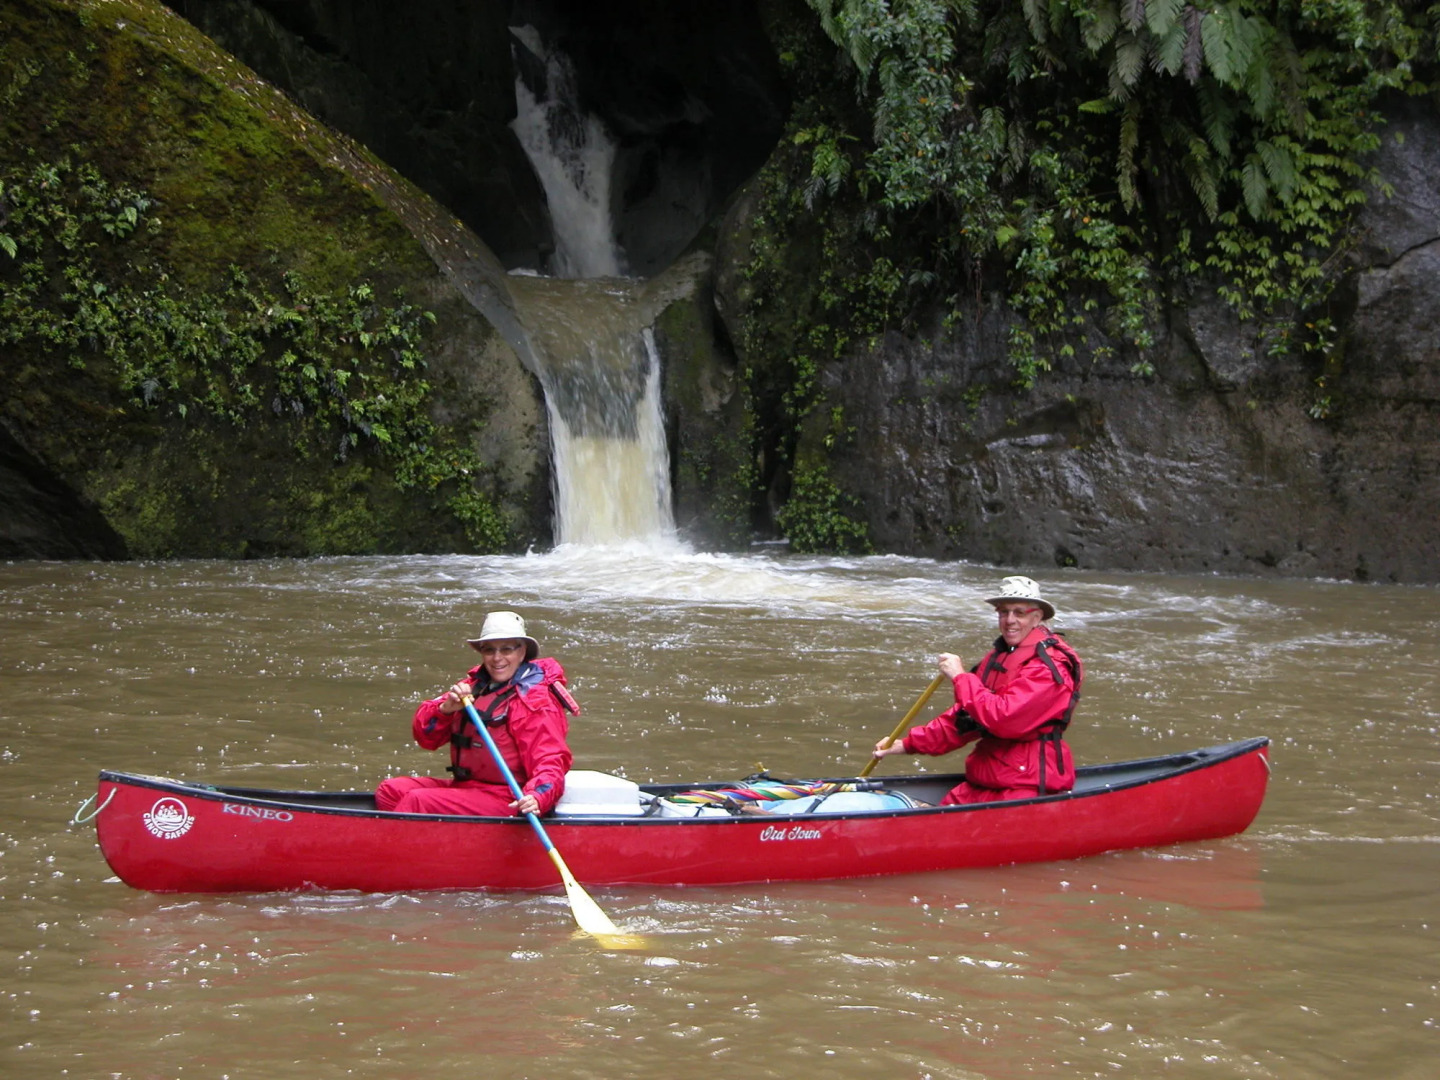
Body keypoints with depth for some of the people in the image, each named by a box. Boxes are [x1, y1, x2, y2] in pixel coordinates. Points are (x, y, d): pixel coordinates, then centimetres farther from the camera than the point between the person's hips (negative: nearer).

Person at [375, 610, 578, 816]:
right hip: (465, 786, 8)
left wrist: (537, 798, -40)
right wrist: (446, 709, -14)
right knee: (390, 791, -3)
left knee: (417, 801, -21)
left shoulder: (536, 701, -13)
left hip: (509, 802, -8)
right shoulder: (474, 685, 10)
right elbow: (425, 736, 8)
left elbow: (551, 761, -20)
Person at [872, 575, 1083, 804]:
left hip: (1027, 787, -8)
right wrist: (909, 744, 13)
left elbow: (1004, 719, -23)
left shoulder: (1049, 664, -12)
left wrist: (961, 677, -14)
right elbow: (962, 719, 21)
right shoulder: (998, 657, 18)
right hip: (981, 784, 8)